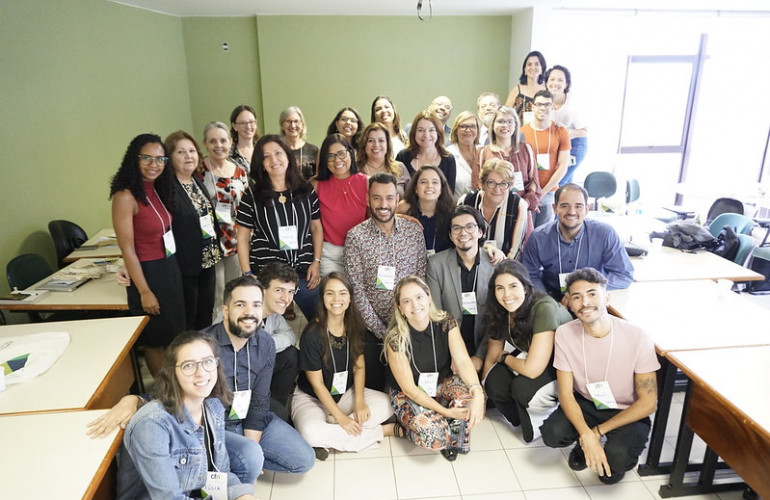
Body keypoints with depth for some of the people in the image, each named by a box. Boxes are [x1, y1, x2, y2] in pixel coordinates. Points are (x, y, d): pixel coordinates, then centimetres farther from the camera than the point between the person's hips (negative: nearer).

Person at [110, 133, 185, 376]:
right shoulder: (126, 196, -17)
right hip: (148, 273, -8)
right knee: (156, 339, 8)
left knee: (174, 336, 18)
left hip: (170, 268, 8)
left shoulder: (156, 190, 5)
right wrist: (144, 292, -17)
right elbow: (127, 249, -18)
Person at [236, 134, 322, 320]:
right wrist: (247, 275, -4)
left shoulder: (306, 190, 4)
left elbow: (316, 227, 9)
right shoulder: (252, 196, -1)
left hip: (303, 270, 2)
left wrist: (316, 262, 1)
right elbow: (243, 237, 2)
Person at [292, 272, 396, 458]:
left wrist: (359, 402, -13)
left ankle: (329, 439, -14)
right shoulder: (312, 334, -21)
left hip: (346, 393, 5)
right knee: (310, 432, -36)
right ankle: (383, 431, -20)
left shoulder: (355, 325, -5)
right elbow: (317, 384, -16)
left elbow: (359, 367, 1)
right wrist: (341, 417, -19)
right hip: (311, 398, -4)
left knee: (387, 404, -19)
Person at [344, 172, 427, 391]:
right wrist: (381, 330, -12)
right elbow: (357, 290, -9)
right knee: (373, 385, 4)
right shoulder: (355, 237, -7)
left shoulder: (415, 231, 1)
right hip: (372, 327, -2)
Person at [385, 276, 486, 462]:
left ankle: (454, 434, -2)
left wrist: (478, 393, -44)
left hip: (441, 385, 4)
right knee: (433, 436, -30)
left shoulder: (446, 323, -15)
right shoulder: (396, 339, -23)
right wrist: (446, 412, -25)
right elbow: (409, 388, -19)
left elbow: (463, 361, -25)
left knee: (469, 390, -29)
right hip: (408, 395, -3)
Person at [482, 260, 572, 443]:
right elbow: (491, 358, 2)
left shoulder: (544, 309, -33)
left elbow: (532, 369, -34)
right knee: (495, 382, -20)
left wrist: (505, 357, -14)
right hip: (530, 358, 6)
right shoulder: (500, 313, -11)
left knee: (523, 387, -31)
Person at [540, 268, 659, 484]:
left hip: (627, 413, -2)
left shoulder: (637, 337, -23)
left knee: (616, 458, -30)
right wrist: (587, 436, -29)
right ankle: (584, 443, 11)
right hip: (585, 404, 3)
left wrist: (598, 431, -19)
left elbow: (648, 402, -17)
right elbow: (565, 393, -13)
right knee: (552, 434, -25)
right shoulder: (564, 334, -16)